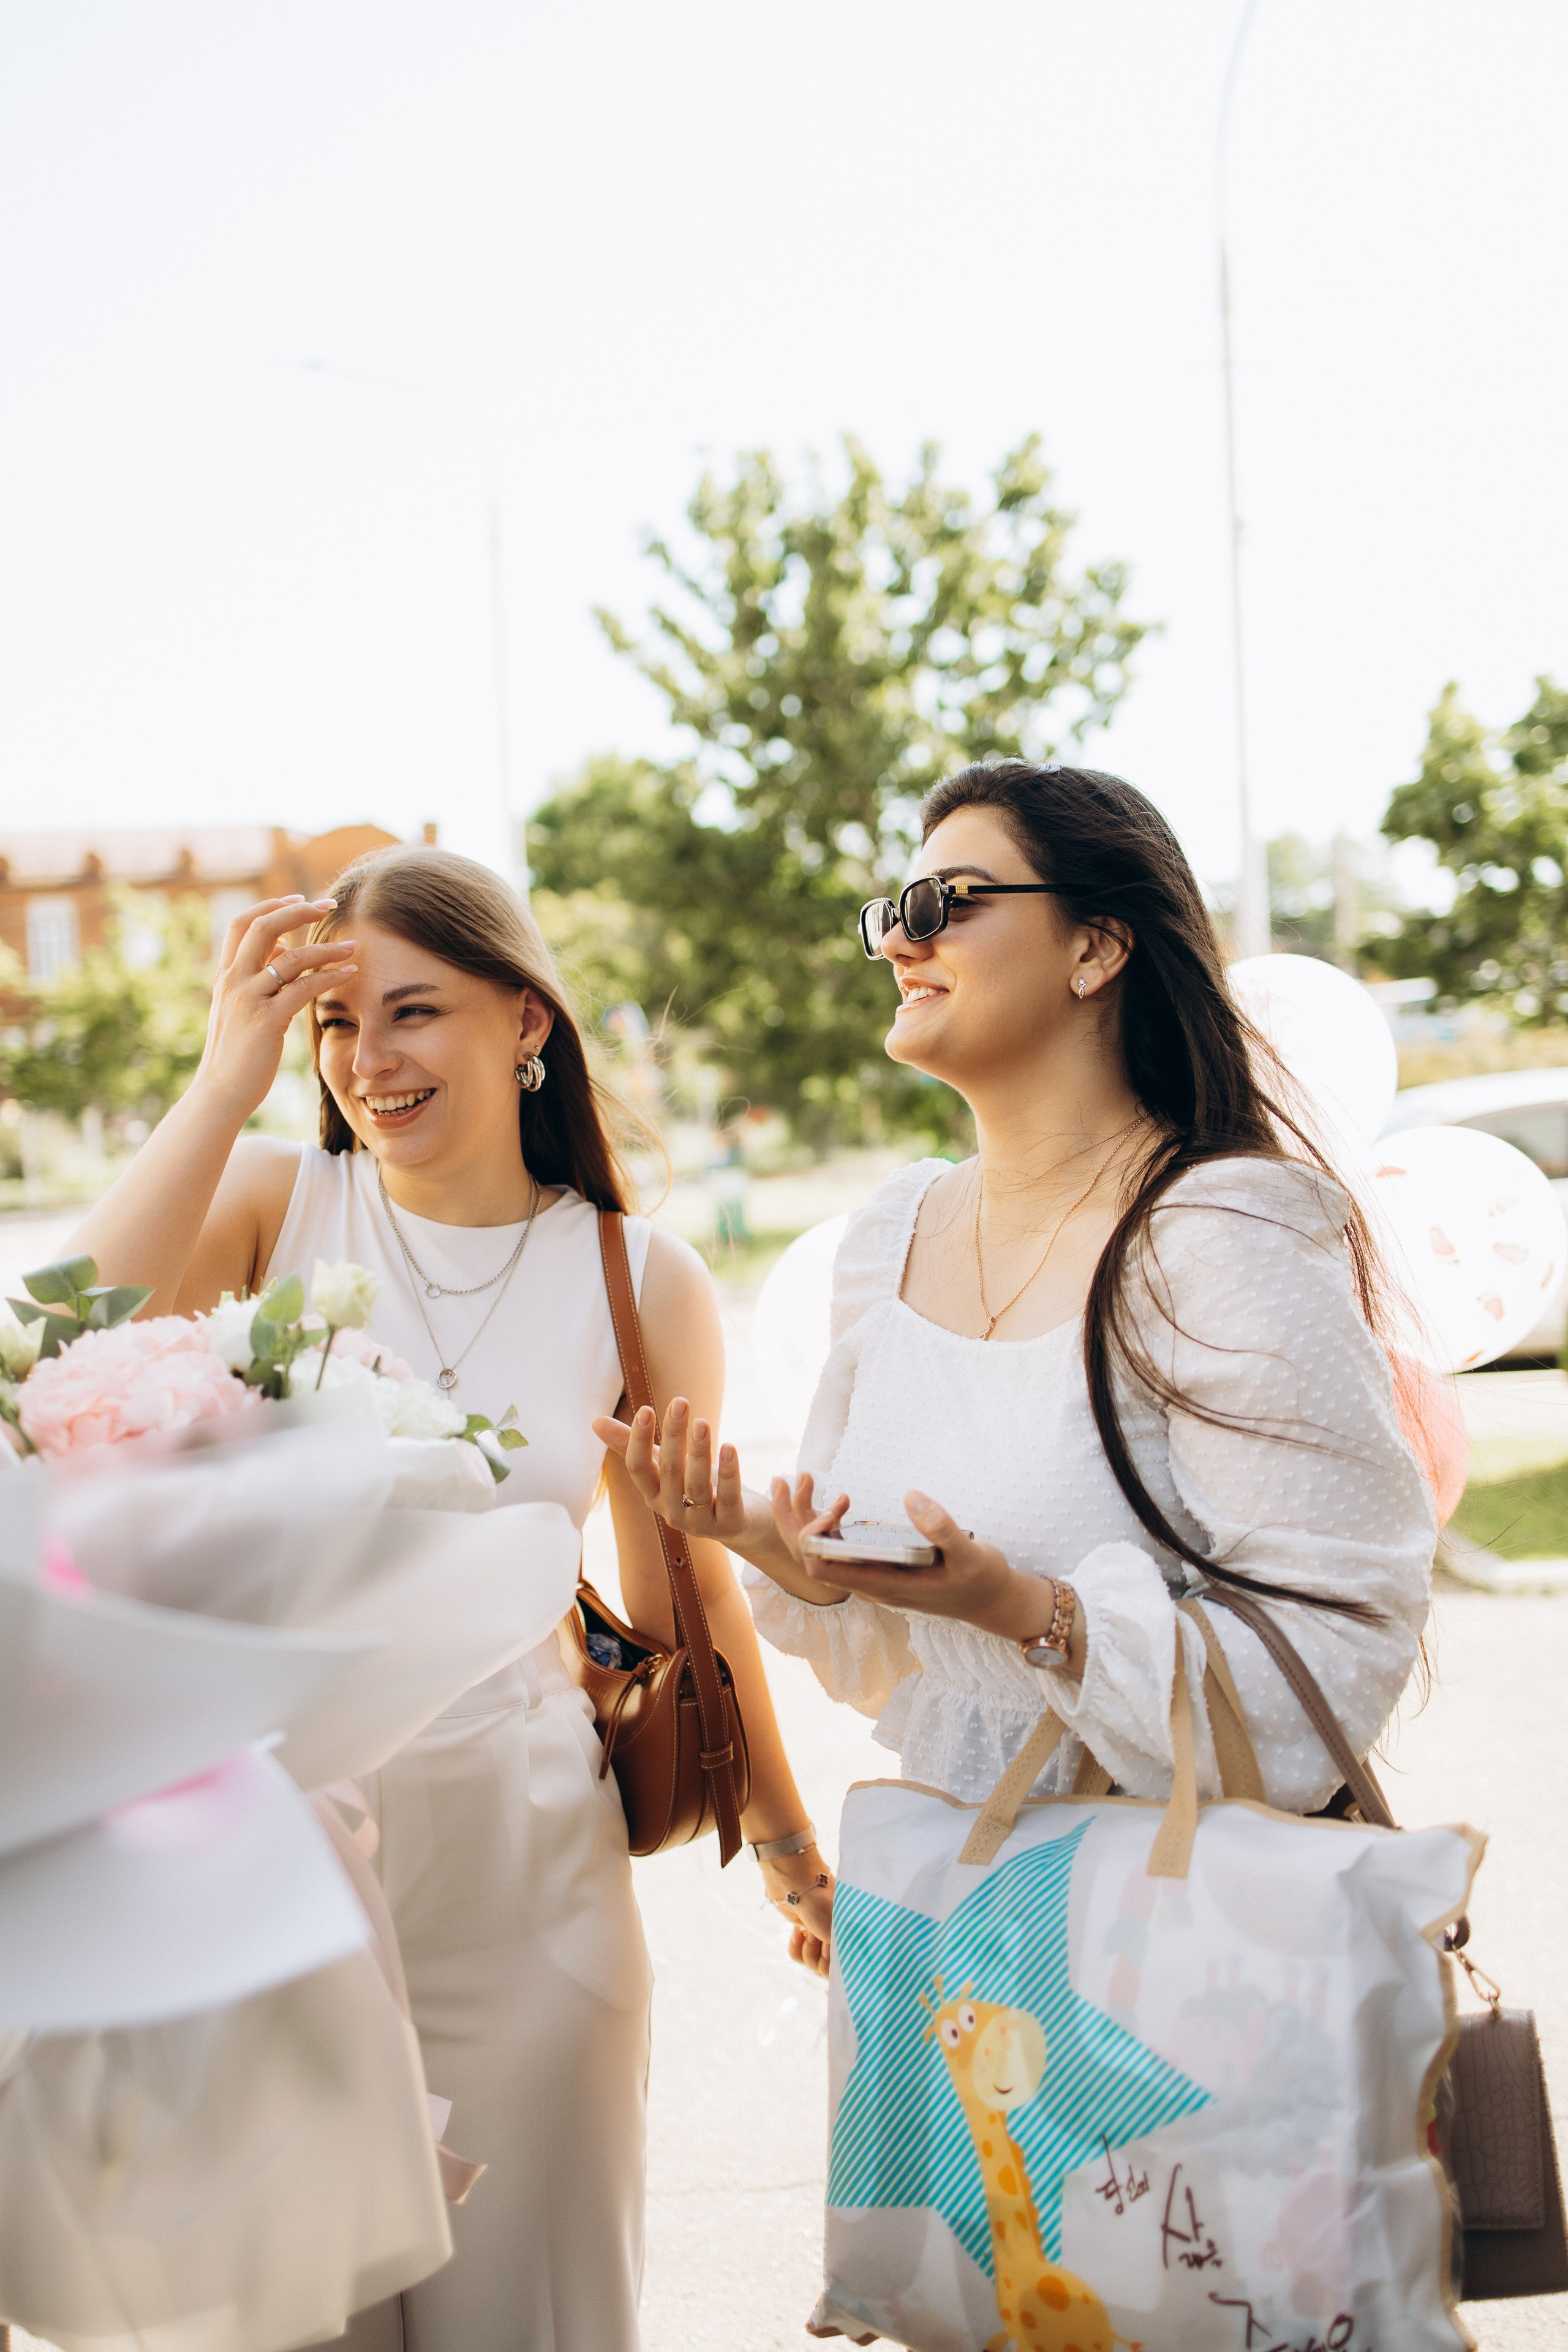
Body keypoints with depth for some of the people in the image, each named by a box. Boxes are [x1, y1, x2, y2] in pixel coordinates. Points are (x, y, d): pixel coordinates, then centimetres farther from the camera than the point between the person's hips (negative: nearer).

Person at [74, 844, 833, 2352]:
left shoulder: (640, 1283, -1)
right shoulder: (271, 1196, -2)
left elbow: (683, 1597, 9)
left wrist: (789, 1843, 17)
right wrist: (229, 1076, -20)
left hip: (514, 1868, 0)